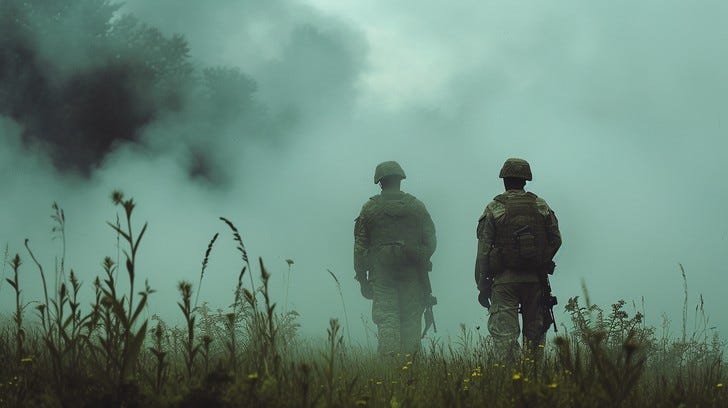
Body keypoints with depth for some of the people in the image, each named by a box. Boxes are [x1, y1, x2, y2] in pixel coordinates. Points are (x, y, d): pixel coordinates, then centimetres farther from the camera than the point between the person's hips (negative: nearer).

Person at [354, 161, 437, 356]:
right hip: (412, 274, 1)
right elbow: (431, 242, 8)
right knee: (411, 320, 4)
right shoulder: (417, 206, 6)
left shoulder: (370, 208, 1)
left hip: (382, 274, -1)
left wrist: (362, 277, 7)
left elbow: (360, 246, 1)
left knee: (386, 320, -4)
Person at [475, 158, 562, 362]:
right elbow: (556, 239, 7)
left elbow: (484, 250, -3)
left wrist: (482, 285, 1)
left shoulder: (494, 209, -1)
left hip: (505, 280, -3)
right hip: (536, 279, 3)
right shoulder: (541, 205, 6)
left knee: (504, 332, -4)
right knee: (534, 330, 11)